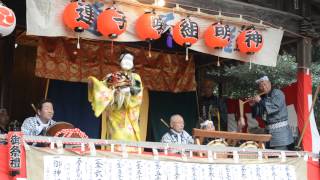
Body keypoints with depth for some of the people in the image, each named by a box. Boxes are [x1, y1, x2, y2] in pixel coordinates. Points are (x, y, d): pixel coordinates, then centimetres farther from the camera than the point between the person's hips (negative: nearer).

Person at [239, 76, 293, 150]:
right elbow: (257, 114, 19)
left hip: (280, 130, -7)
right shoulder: (262, 97, 14)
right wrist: (253, 105, 1)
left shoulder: (277, 93, -5)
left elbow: (275, 107, -20)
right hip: (269, 130, 7)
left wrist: (260, 101, -17)